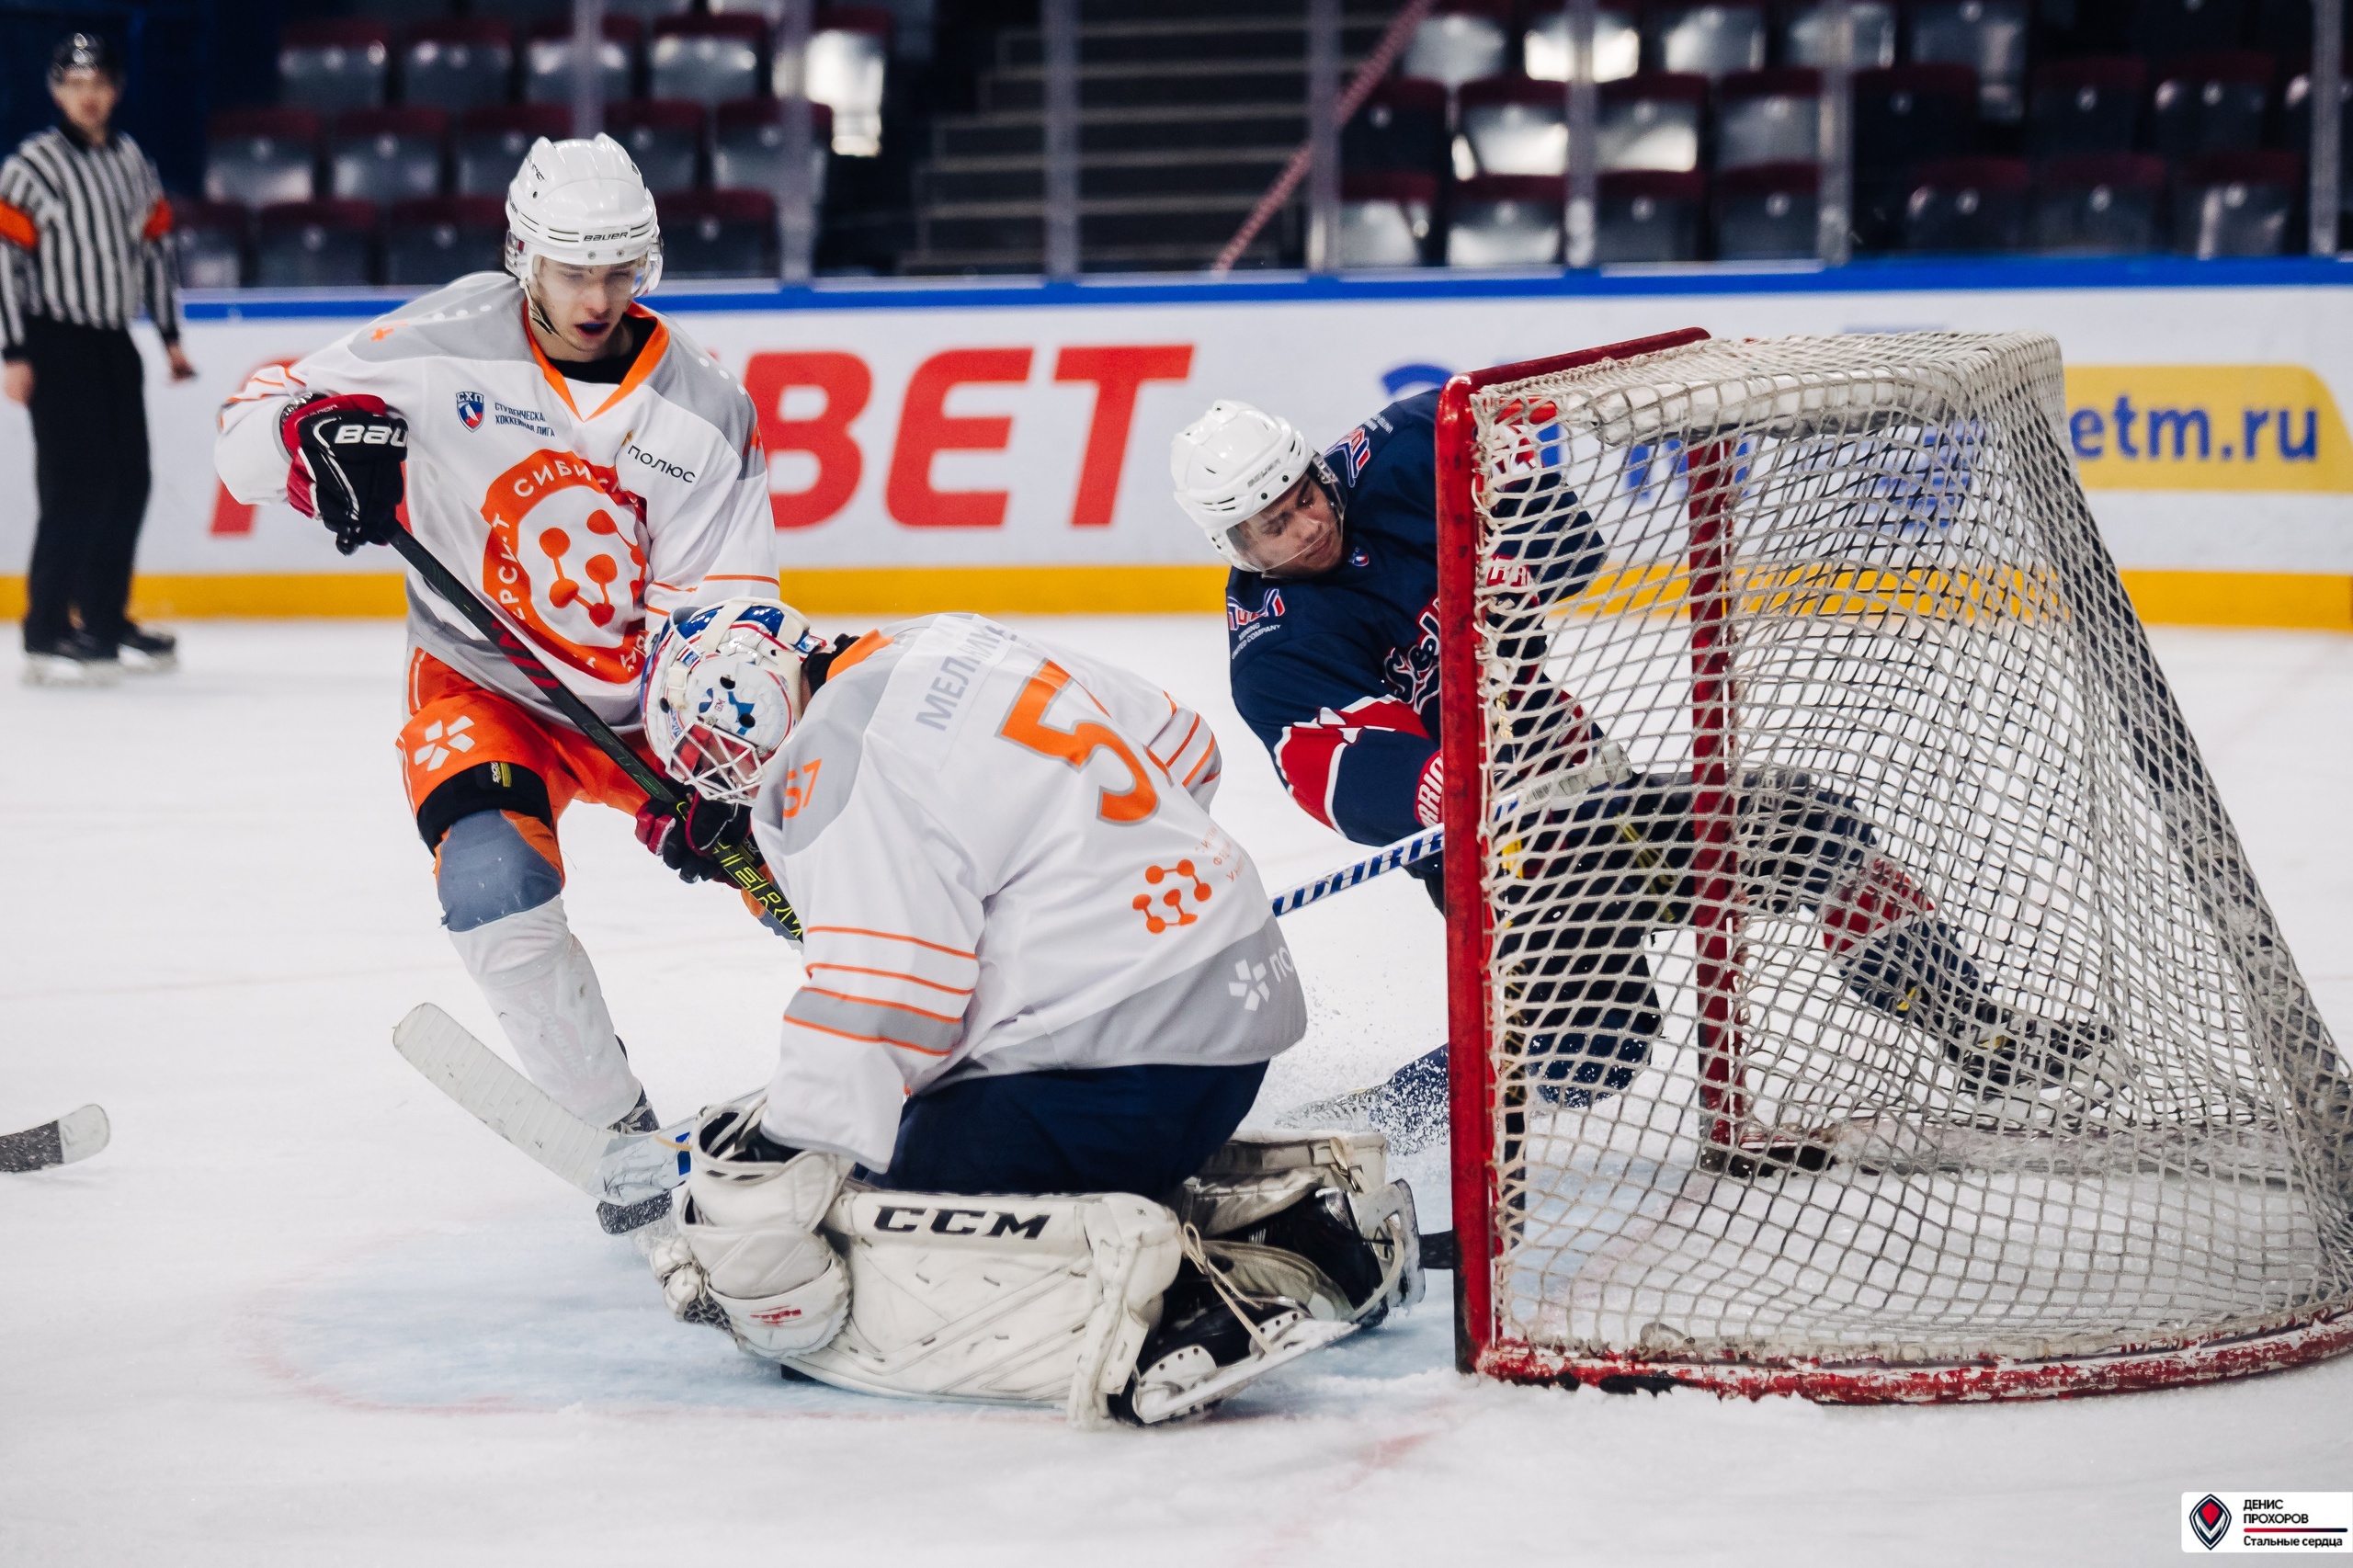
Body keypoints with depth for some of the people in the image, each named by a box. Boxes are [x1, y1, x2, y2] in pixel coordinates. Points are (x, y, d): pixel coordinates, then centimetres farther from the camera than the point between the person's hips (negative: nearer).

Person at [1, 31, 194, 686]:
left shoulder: (131, 161, 12)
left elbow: (155, 244, 20)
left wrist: (170, 335, 19)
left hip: (114, 343, 7)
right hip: (56, 344, -7)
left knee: (129, 483, 9)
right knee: (77, 485, -14)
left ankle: (106, 622, 22)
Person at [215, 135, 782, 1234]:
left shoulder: (703, 412, -11)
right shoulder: (448, 345, -14)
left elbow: (716, 619, -13)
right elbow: (249, 429, -9)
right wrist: (317, 435, -34)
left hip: (649, 699, 2)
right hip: (484, 684, -2)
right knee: (495, 888, -28)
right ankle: (622, 1131, -9)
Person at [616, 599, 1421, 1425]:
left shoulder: (841, 766, -13)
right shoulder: (946, 646, 14)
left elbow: (874, 1013, -20)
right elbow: (1181, 748, 25)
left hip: (1112, 1064, -10)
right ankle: (1308, 1191, 14)